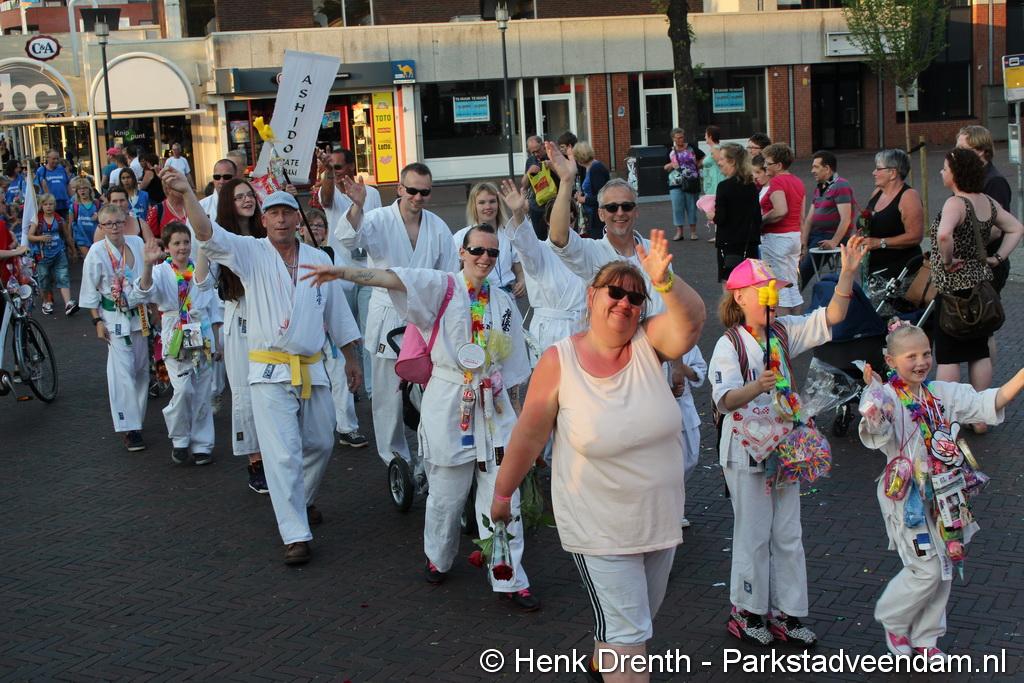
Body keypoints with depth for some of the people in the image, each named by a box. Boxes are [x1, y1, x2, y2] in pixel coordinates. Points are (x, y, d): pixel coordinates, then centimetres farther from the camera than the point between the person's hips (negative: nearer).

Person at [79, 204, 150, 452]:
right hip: (114, 318, -4)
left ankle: (136, 419, 24)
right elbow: (90, 292, -5)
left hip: (138, 314, 5)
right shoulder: (97, 252, -10)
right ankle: (129, 428, -5)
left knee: (141, 369, 10)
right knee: (123, 371, -9)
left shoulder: (136, 243, 0)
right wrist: (98, 322, -9)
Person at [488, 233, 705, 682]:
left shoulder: (648, 343, -8)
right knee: (627, 632, -3)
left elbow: (691, 321, -28)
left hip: (661, 519, 5)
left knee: (638, 619, 25)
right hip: (599, 529, -4)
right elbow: (529, 434, -7)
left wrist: (664, 281, -47)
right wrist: (502, 493, 1)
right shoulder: (559, 361, -14)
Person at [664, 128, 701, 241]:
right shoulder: (670, 151, 7)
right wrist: (671, 165, -8)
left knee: (692, 206, 5)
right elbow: (665, 167, 12)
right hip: (675, 183, 1)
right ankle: (679, 232, 2)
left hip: (691, 183, -1)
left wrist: (698, 165, -2)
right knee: (677, 207, -3)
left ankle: (693, 231, 15)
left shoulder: (691, 148, 3)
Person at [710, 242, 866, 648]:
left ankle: (785, 613, 23)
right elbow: (724, 400, -28)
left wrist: (848, 272, -20)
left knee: (788, 534, 11)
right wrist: (757, 387, -47)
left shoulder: (784, 332, 0)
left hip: (784, 446, 6)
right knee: (753, 534, 5)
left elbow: (832, 317, -8)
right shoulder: (729, 345, -16)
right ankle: (746, 613, 21)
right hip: (746, 450, -5)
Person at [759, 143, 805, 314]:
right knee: (792, 284, 15)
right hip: (795, 235, 9)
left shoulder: (776, 181, -15)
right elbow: (802, 216, 16)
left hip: (777, 237, -9)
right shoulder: (797, 181, 13)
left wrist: (761, 220, -16)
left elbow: (780, 211, -30)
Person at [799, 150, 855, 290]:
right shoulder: (819, 188, 19)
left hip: (830, 237, -9)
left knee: (803, 272, -18)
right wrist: (803, 245, 3)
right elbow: (809, 218, 13)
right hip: (814, 235, 9)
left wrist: (834, 242, -29)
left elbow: (845, 219, -20)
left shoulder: (840, 186, -11)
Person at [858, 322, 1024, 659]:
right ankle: (892, 620, 22)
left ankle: (925, 637, 29)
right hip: (907, 496, -6)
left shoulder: (942, 394, 3)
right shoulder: (887, 398, -15)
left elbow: (987, 403, -2)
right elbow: (877, 434, -32)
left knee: (945, 569, 12)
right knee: (927, 570, -5)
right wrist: (872, 391, -47)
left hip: (942, 494, 6)